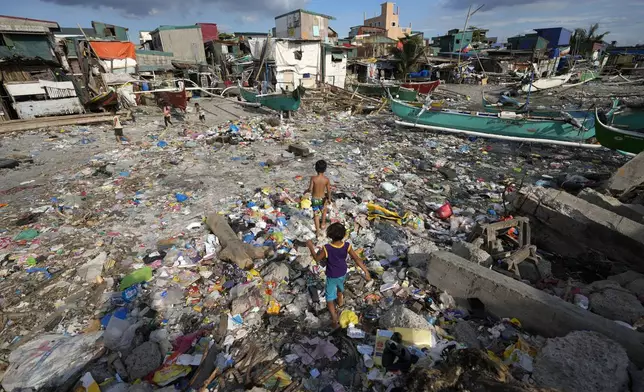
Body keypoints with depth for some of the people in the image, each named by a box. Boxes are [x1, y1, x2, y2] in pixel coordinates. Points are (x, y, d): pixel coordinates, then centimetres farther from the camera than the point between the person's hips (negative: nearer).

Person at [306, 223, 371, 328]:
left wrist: (310, 246, -7)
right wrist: (366, 271, -16)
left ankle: (334, 318, 9)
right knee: (340, 286, 36)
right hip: (342, 273, 4)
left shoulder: (327, 248, -33)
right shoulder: (347, 246, -24)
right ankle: (340, 301, 63)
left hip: (332, 276, -4)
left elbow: (317, 258, -17)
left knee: (330, 297, 12)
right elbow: (357, 259, -23)